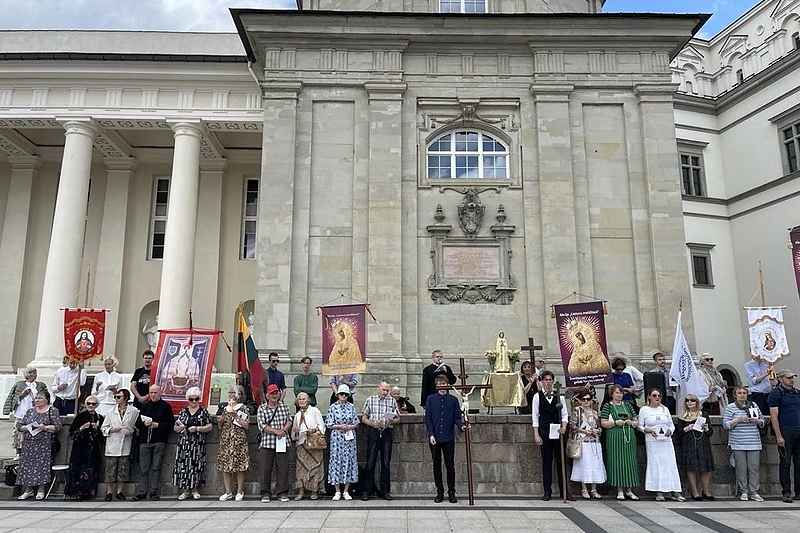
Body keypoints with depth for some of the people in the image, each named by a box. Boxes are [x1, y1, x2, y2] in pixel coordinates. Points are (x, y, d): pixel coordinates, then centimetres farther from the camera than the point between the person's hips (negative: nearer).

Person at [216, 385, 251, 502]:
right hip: (225, 441, 4)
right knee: (225, 466, 2)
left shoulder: (243, 408, 2)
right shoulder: (224, 408, 14)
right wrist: (220, 421, -3)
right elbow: (220, 426, 18)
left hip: (239, 441, -4)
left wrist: (236, 416, -13)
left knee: (240, 466, -4)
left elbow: (246, 425, -5)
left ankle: (240, 491, 7)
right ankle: (228, 492, 12)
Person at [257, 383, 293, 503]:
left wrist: (283, 430, -11)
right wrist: (276, 431, -15)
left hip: (282, 442, 2)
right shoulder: (261, 408, 2)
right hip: (266, 443, -2)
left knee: (283, 468, 2)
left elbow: (289, 420, 8)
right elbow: (262, 426, -6)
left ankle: (282, 493, 12)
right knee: (266, 469, 1)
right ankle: (265, 493, 13)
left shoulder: (283, 405, 11)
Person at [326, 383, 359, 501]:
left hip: (349, 438, 2)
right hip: (337, 438, -2)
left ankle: (346, 491, 11)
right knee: (336, 461, -1)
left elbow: (356, 423, 7)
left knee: (349, 461, 2)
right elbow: (329, 425, 0)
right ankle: (338, 492, 9)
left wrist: (349, 427, -11)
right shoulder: (333, 407, 1)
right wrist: (340, 426, -12)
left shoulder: (351, 407, 6)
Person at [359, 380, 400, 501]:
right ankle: (365, 491, 8)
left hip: (387, 433, 1)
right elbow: (364, 418, 6)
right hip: (373, 432, -1)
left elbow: (398, 418, 11)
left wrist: (392, 421, -11)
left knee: (386, 463, 5)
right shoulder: (370, 400, 5)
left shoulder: (392, 401, 8)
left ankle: (385, 491, 15)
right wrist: (372, 423, -13)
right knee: (370, 462, -1)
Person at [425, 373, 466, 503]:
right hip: (435, 437, 0)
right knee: (436, 465, 7)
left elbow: (457, 417, 4)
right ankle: (440, 492, 17)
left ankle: (451, 492, 14)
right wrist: (431, 434, -9)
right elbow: (428, 418, 0)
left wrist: (461, 426, -16)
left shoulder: (453, 400, 4)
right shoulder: (431, 399, 2)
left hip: (449, 438, 0)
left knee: (450, 465, 3)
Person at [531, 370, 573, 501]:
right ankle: (547, 491, 12)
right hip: (544, 431, -1)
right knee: (546, 461, 4)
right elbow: (535, 416, 0)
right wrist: (536, 435, -5)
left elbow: (564, 414, 5)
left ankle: (564, 491, 12)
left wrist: (564, 427, -13)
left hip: (558, 431, 1)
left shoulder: (559, 396, 5)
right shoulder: (537, 396, 1)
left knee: (560, 460, 4)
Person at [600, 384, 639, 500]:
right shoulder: (607, 406, 1)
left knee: (630, 462, 2)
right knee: (617, 462, -4)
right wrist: (616, 422, -15)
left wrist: (631, 422, -4)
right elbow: (603, 423, -4)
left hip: (629, 437, 4)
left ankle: (629, 490, 11)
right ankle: (620, 490, 3)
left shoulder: (628, 405, 13)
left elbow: (637, 422, 17)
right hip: (614, 438, -4)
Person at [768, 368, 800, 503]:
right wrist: (778, 436, -14)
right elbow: (774, 416, -8)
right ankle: (786, 493, 7)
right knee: (785, 463, 1)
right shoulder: (776, 393, -4)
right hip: (785, 433, -5)